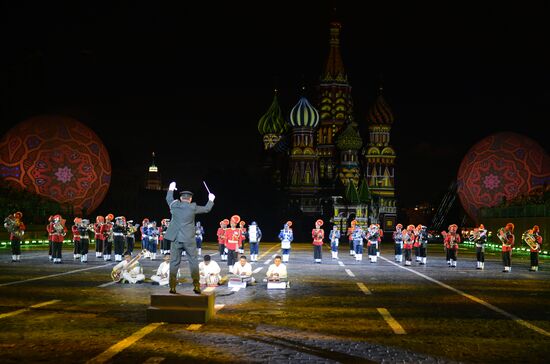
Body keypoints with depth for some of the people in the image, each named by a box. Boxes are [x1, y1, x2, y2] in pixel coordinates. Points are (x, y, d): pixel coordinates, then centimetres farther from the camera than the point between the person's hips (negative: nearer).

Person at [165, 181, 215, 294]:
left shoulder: (174, 205, 1)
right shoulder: (193, 208, -7)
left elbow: (168, 199, 23)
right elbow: (206, 209, 6)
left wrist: (171, 189, 39)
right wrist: (211, 200, 24)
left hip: (175, 239, 2)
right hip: (189, 239, -2)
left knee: (174, 262, 6)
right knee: (193, 262, 5)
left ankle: (172, 286, 6)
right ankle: (196, 286, 2)